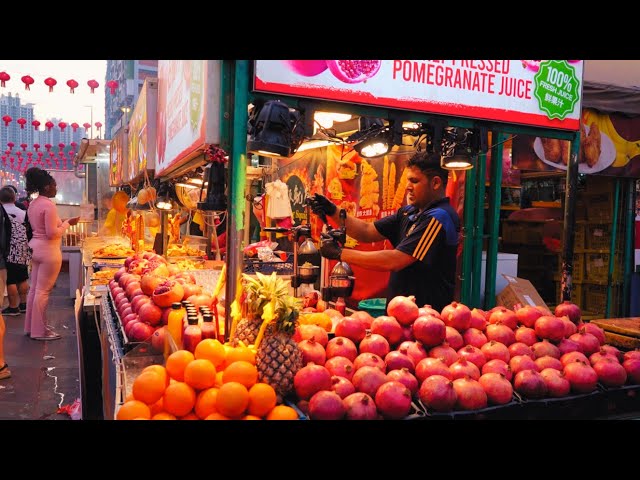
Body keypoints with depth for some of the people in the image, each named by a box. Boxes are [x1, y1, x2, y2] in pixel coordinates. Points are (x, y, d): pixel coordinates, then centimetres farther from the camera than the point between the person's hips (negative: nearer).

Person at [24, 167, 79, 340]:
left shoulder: (33, 204, 11)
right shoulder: (48, 205, -18)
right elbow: (52, 233, -21)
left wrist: (59, 222, 14)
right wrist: (67, 223, -9)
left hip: (35, 247, 10)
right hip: (48, 250, -10)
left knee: (34, 288, 16)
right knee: (43, 291, -2)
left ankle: (31, 326, 26)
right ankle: (39, 331, 6)